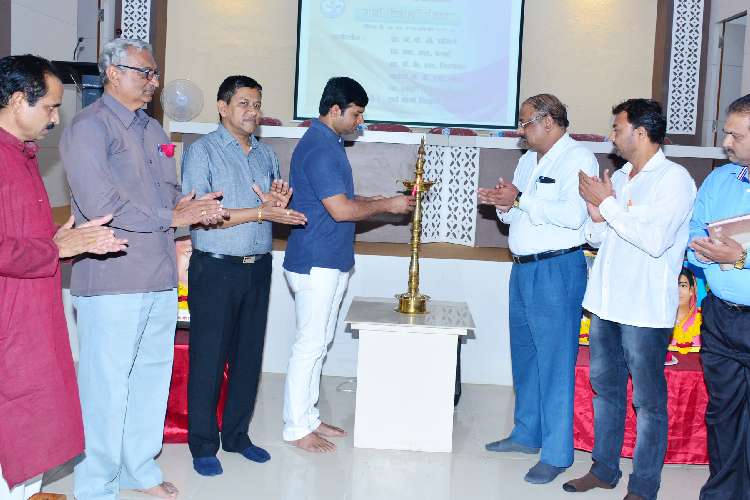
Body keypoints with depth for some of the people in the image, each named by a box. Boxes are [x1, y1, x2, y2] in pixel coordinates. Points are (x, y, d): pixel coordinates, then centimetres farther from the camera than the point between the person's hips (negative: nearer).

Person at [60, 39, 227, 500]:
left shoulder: (152, 129, 18)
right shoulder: (90, 127, -9)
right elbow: (99, 203, -20)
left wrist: (194, 206, -3)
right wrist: (172, 217, -14)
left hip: (160, 278, 8)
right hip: (112, 281, -8)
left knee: (152, 376, 16)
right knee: (107, 385, 0)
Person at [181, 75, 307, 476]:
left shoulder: (266, 155, 14)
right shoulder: (202, 150, -5)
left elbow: (278, 213, 17)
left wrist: (280, 201, -8)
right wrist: (260, 212, -17)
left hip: (258, 268, 6)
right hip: (215, 268, -6)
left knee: (249, 355, 11)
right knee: (208, 357, 1)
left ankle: (237, 435, 25)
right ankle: (203, 444, 13)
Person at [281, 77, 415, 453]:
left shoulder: (329, 144, 14)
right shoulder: (319, 148, -18)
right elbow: (340, 210, -21)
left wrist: (386, 201, 10)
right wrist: (388, 206, -9)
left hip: (330, 262, 10)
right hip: (315, 263, -10)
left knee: (318, 343, 15)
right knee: (310, 344, -3)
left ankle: (307, 417, 24)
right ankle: (297, 428, 7)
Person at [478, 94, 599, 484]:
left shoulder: (577, 158, -10)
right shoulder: (528, 160, 17)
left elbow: (573, 214, -24)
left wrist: (520, 200, -18)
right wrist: (503, 204, -1)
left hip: (557, 271, -9)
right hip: (523, 268, 9)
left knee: (555, 362, -5)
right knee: (524, 355, 16)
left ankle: (556, 453, 3)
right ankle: (527, 434, 29)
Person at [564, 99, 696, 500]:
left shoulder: (674, 179, -10)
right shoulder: (620, 177, 12)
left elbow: (654, 240, -23)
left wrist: (608, 203, -14)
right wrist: (597, 218, -5)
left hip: (645, 309, -8)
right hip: (605, 301, 8)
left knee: (648, 400, 3)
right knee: (605, 388, 16)